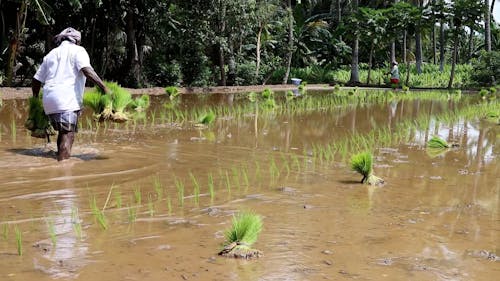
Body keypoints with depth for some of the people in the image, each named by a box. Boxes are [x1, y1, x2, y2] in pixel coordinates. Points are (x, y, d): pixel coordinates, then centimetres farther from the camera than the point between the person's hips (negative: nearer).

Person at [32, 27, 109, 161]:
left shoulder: (51, 54, 25)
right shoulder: (78, 50, 7)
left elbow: (36, 81, 24)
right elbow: (87, 70, -13)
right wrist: (104, 87, -18)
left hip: (49, 100, 7)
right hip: (67, 100, -7)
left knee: (63, 133, 16)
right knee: (68, 135, -11)